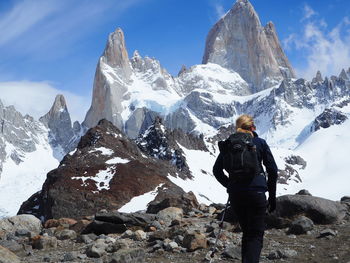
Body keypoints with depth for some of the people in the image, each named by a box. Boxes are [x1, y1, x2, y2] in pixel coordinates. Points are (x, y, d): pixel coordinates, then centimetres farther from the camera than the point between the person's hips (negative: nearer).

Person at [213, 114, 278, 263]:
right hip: (256, 192, -3)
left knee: (246, 232, 20)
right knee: (256, 235, 1)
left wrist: (230, 185, 12)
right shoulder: (260, 143, 3)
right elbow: (272, 170, 1)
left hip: (235, 194, 3)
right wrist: (272, 195, 7)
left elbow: (216, 170, 6)